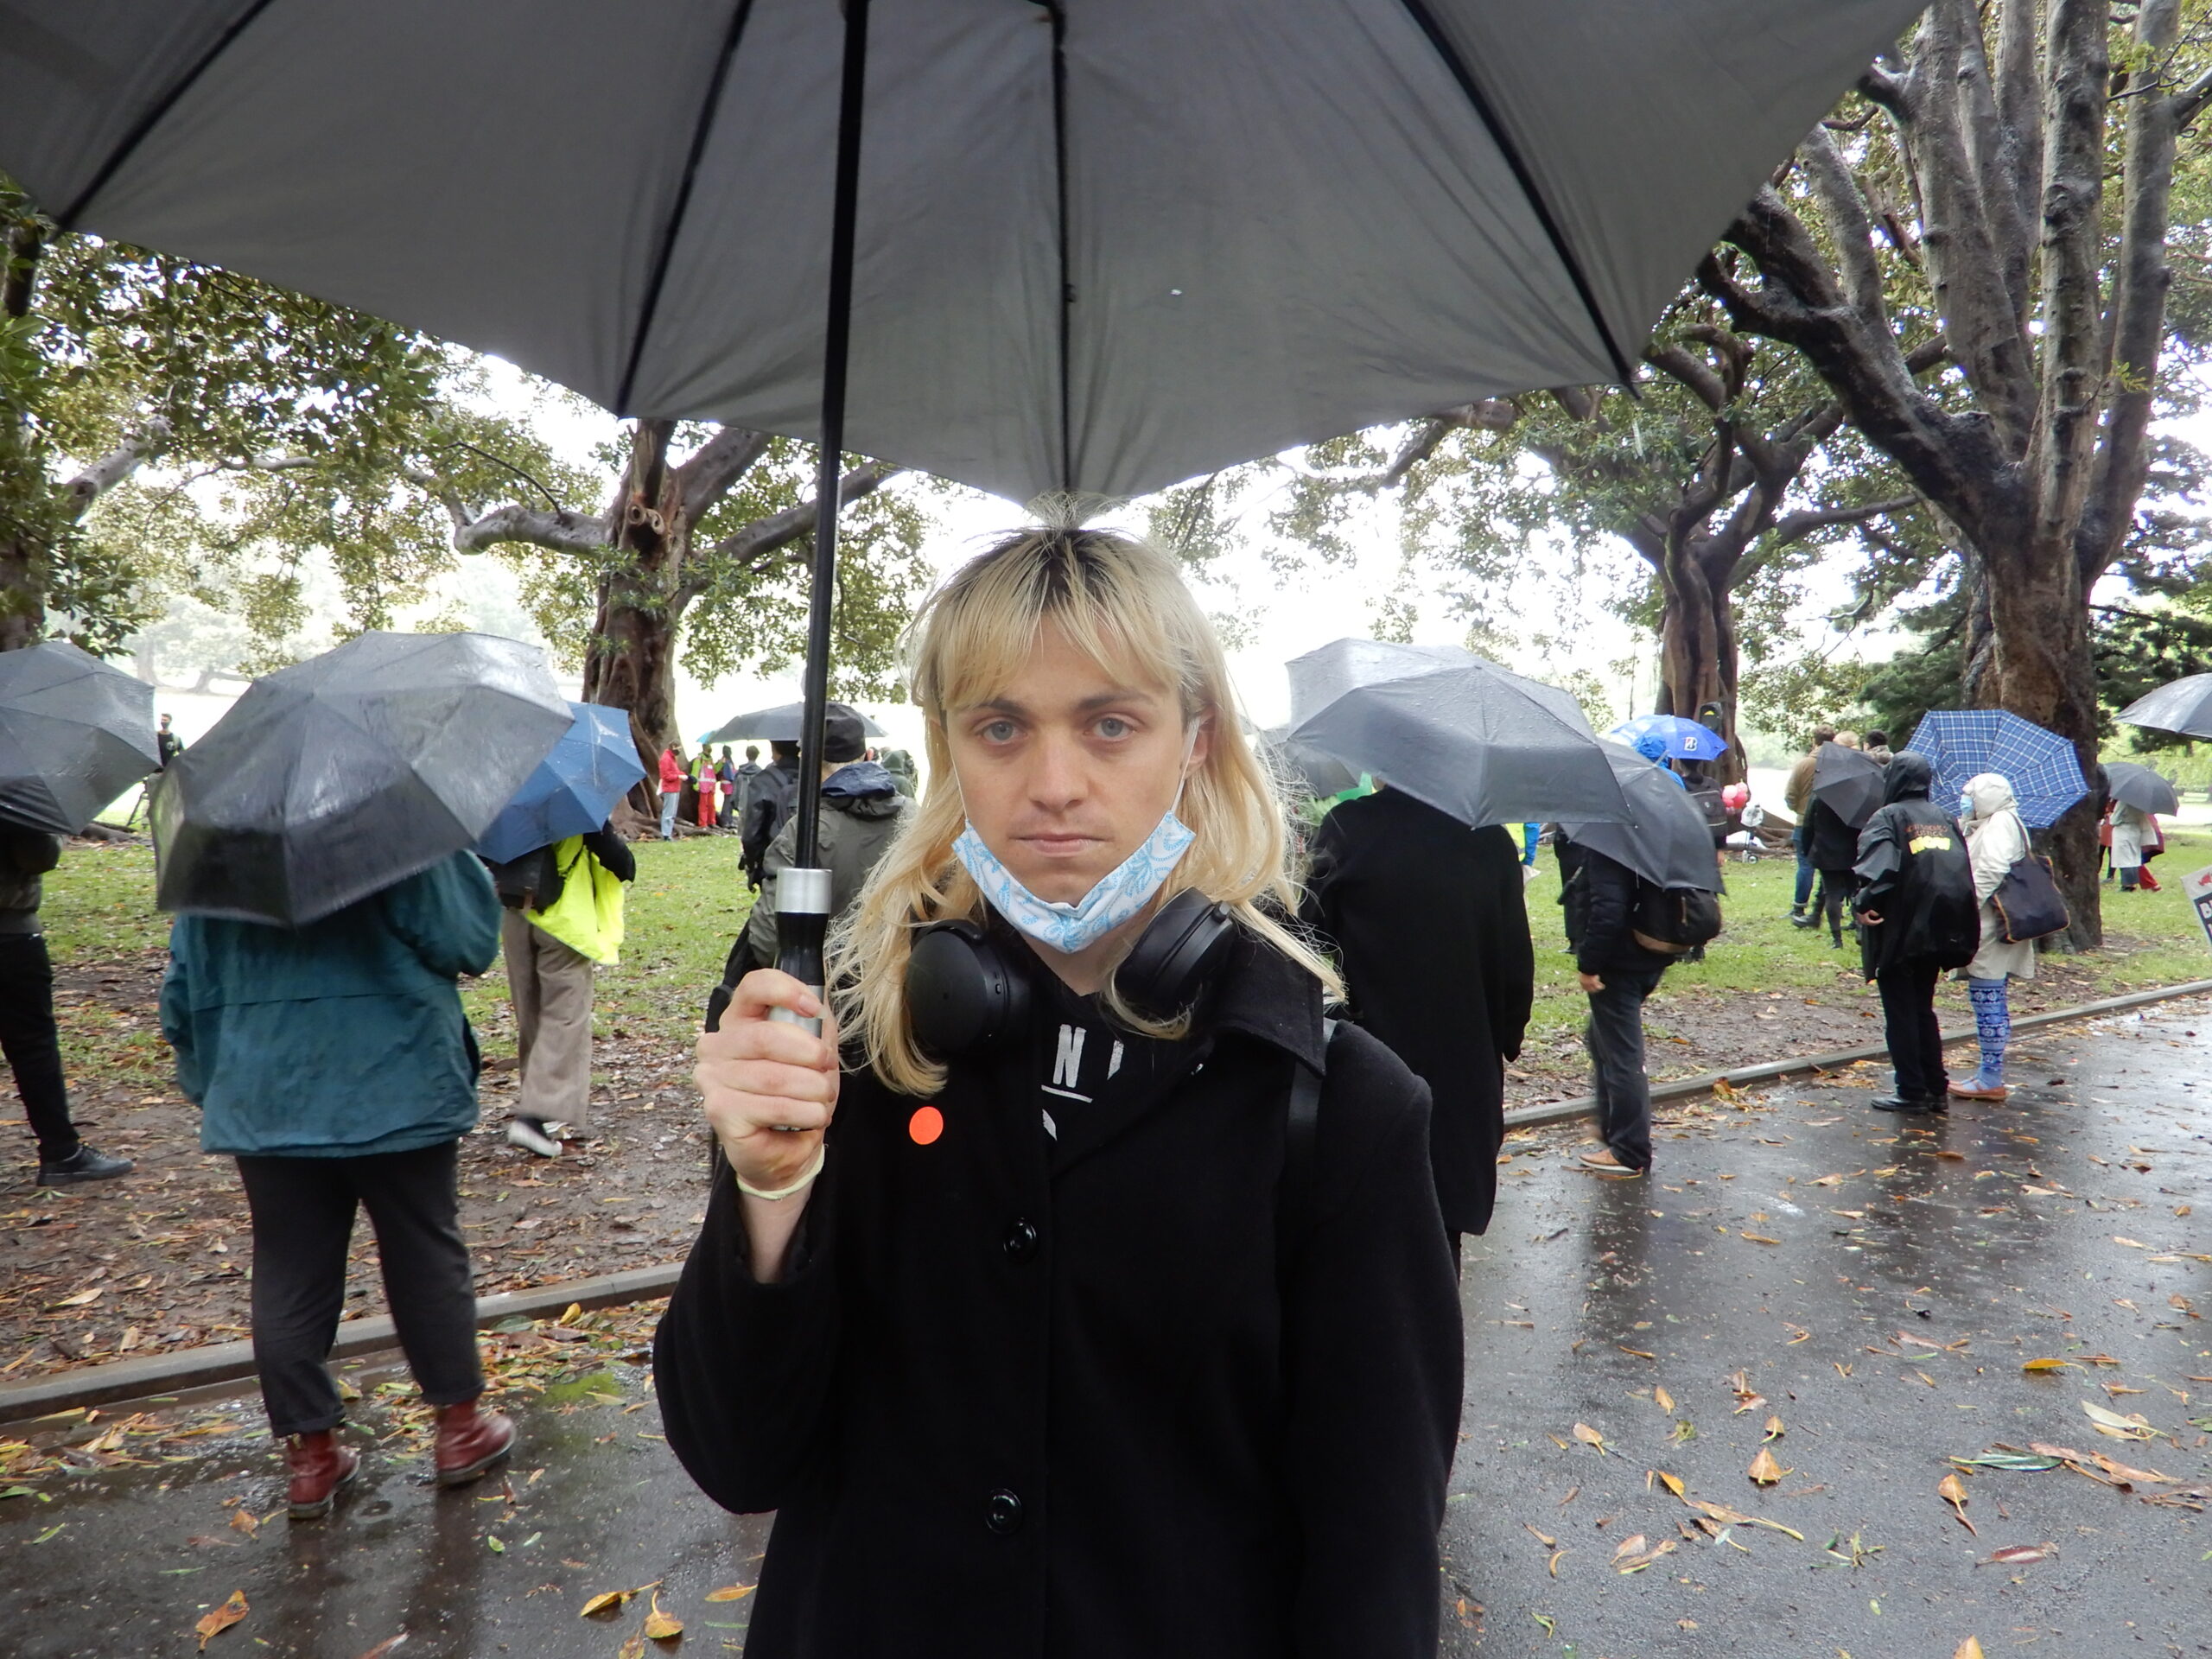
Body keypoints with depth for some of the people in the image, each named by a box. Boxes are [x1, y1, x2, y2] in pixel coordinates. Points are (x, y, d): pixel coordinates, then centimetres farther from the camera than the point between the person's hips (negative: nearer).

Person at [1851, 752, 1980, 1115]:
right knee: (1923, 1009, 17)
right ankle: (1935, 1089, 18)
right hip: (1937, 932, 6)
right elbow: (1965, 870, 9)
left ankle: (1912, 1092, 3)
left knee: (1900, 1013, 2)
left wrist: (1866, 902, -26)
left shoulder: (1887, 817, -7)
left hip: (1899, 932, -6)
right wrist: (1958, 931, 11)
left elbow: (1879, 864, -25)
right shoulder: (1945, 819, 13)